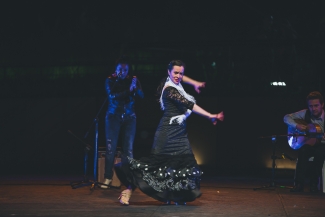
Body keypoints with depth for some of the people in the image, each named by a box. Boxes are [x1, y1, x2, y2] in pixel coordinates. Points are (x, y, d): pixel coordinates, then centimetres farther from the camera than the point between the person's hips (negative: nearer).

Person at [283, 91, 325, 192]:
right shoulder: (305, 113, -2)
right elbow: (287, 117, 4)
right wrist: (296, 125, -15)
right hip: (307, 144, 2)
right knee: (303, 152, -33)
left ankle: (313, 183, -23)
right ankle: (299, 183, -26)